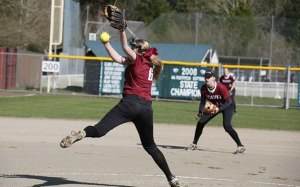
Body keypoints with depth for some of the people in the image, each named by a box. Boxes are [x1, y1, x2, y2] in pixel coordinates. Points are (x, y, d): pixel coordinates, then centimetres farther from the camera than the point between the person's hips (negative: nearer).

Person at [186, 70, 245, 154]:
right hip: (214, 107, 6)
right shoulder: (204, 88, -17)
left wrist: (219, 109, -43)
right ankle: (194, 144, 22)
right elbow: (203, 101, -7)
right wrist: (200, 112, -24)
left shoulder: (221, 87, -33)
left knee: (227, 126, -26)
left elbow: (228, 102, -29)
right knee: (200, 122, 3)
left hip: (226, 106, -6)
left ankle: (240, 146, -19)